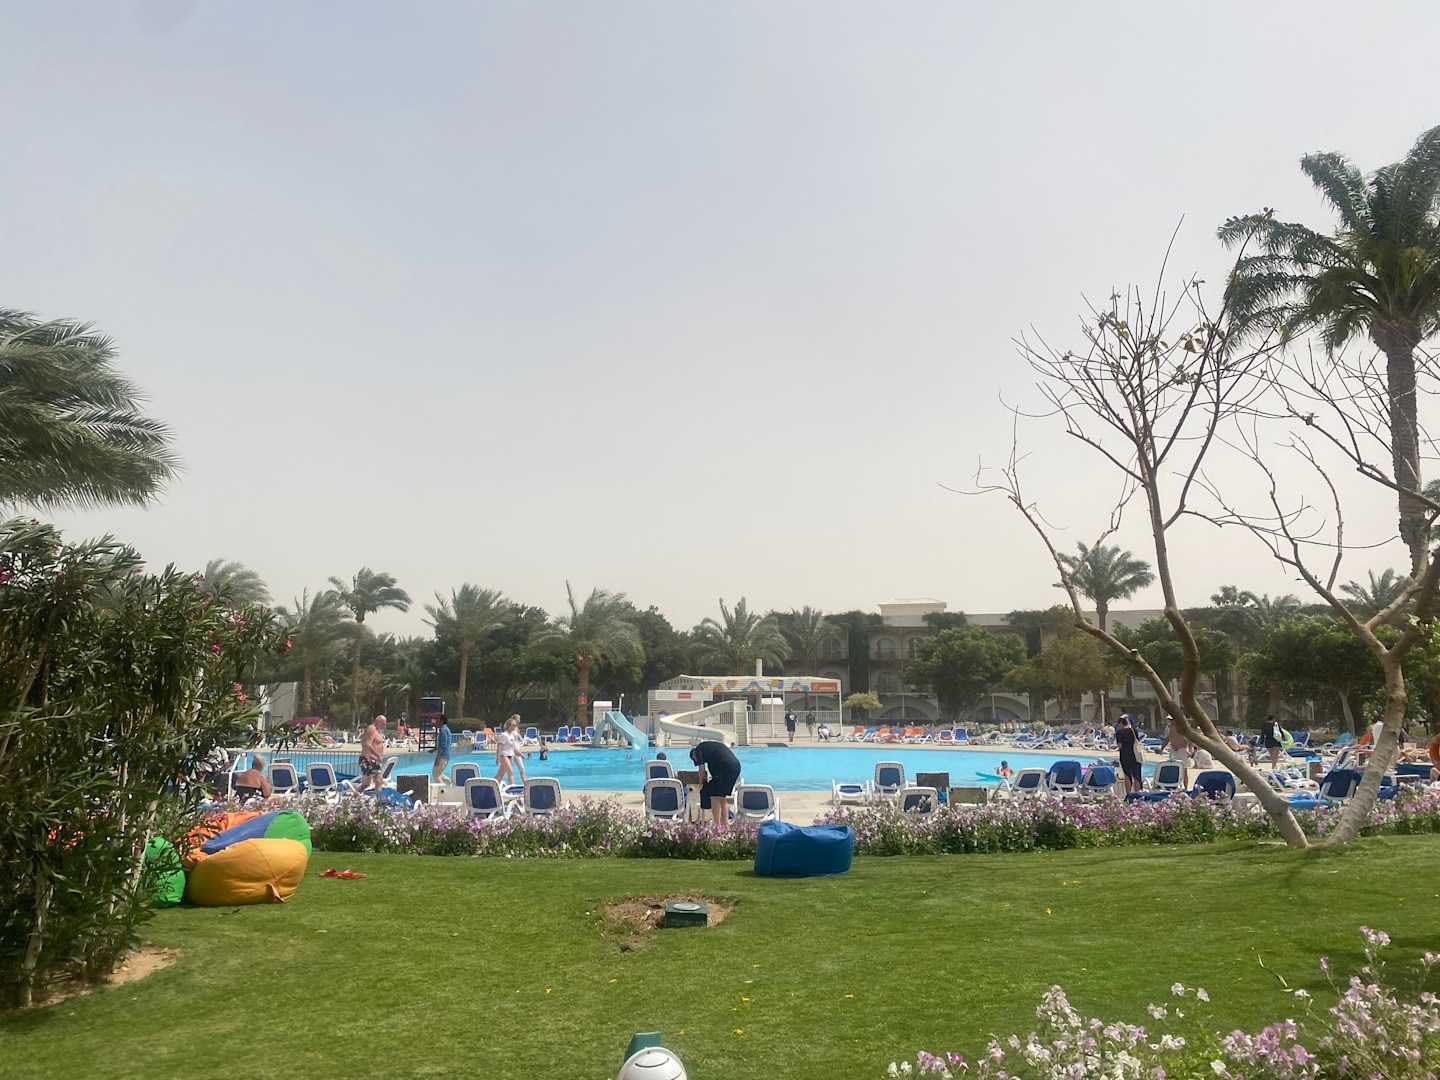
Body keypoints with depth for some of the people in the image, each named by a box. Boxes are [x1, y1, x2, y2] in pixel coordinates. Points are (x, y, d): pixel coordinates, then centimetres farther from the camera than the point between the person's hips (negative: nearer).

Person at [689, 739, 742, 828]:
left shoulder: (698, 748, 11)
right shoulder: (712, 745, 33)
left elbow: (702, 768, 4)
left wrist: (701, 783, 18)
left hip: (724, 766, -8)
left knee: (715, 797, 1)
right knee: (723, 798, 16)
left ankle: (717, 826, -2)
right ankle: (724, 826, 16)